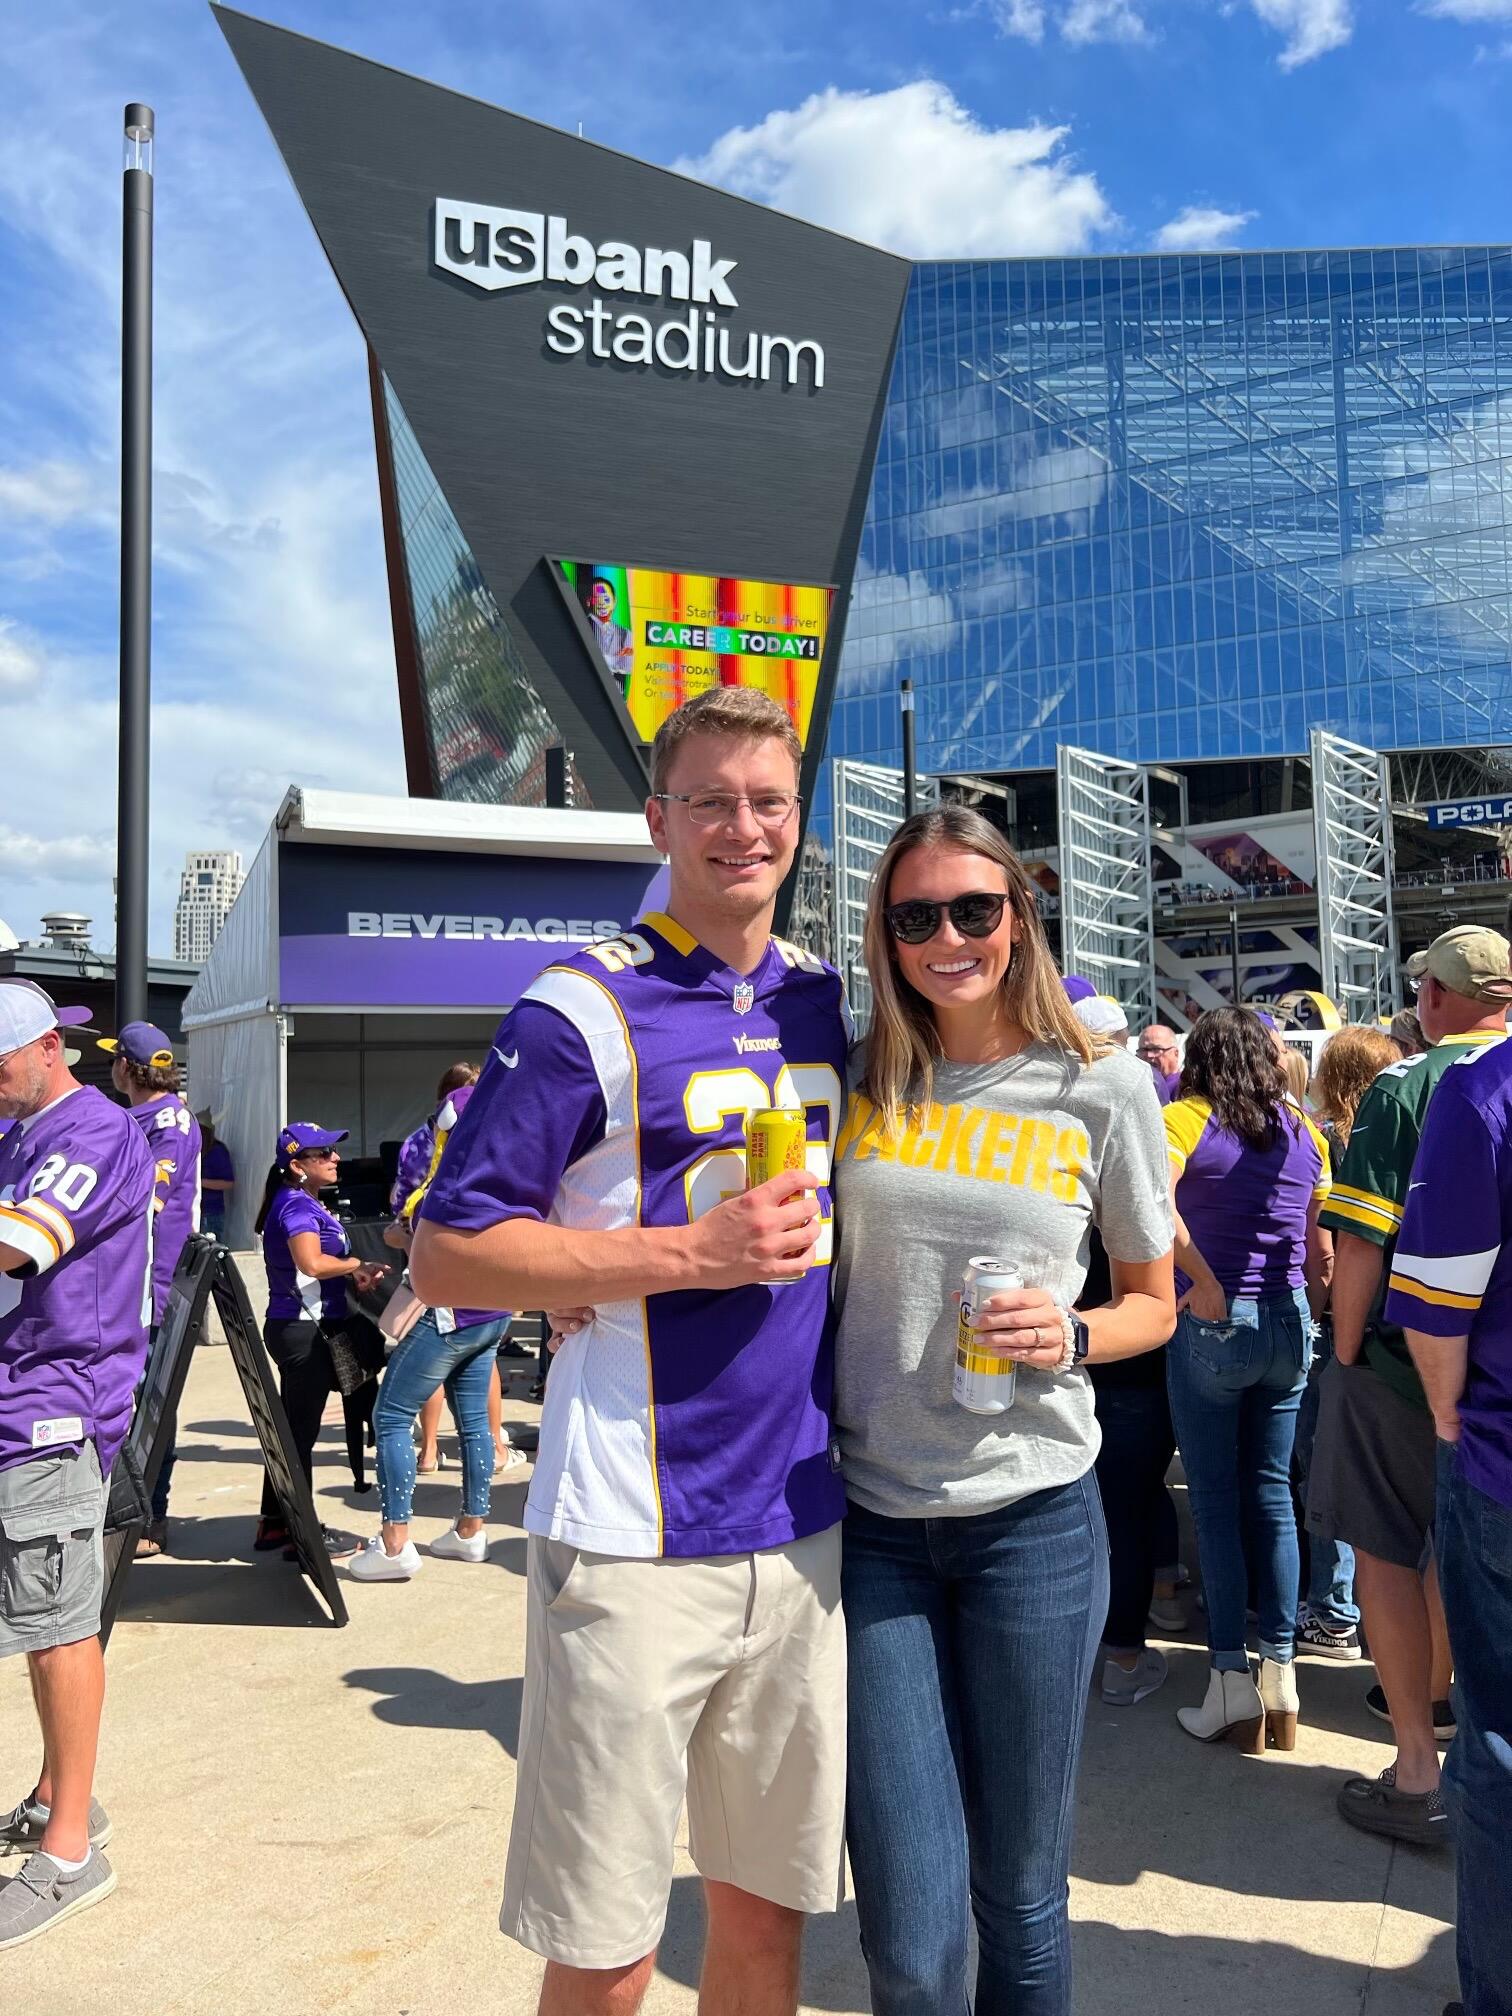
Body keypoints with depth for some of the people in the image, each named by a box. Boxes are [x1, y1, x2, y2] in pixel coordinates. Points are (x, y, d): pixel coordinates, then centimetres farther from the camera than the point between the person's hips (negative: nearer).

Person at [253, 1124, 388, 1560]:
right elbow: (312, 1263, -30)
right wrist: (356, 1265, -15)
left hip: (298, 1329, 10)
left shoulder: (305, 1203, 16)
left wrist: (352, 1276, 0)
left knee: (292, 1427, 17)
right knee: (302, 1430, -2)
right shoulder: (297, 1204, -16)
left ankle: (274, 1523, 28)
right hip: (305, 1330, -10)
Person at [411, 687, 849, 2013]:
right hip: (634, 1541, -5)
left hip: (802, 1529, 5)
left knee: (769, 1905, 19)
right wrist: (692, 1254, -18)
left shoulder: (829, 999, 9)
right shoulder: (584, 1010, -9)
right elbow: (447, 1256, -11)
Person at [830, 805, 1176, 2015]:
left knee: (1020, 1894, 15)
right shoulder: (854, 1084, 1)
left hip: (1032, 1519, 0)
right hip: (871, 1520, 1)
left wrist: (1069, 1338, -12)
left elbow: (1153, 1303, 7)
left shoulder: (1104, 1088, -2)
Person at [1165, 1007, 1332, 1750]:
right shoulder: (1303, 1132, 7)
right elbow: (1323, 1254, 11)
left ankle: (1231, 1684, 9)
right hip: (1287, 1326, 5)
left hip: (1211, 1326, -4)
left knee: (1216, 1503, 4)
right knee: (1272, 1495, 13)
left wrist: (1204, 1284, -17)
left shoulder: (1185, 1118, -7)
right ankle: (1282, 1674, 18)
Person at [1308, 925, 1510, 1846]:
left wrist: (1346, 1353, -6)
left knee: (1387, 1551, 6)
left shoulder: (1405, 1087, -15)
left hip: (1408, 1357, -5)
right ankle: (1432, 1697, 42)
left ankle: (1421, 1778, 11)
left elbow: (1362, 1244, -18)